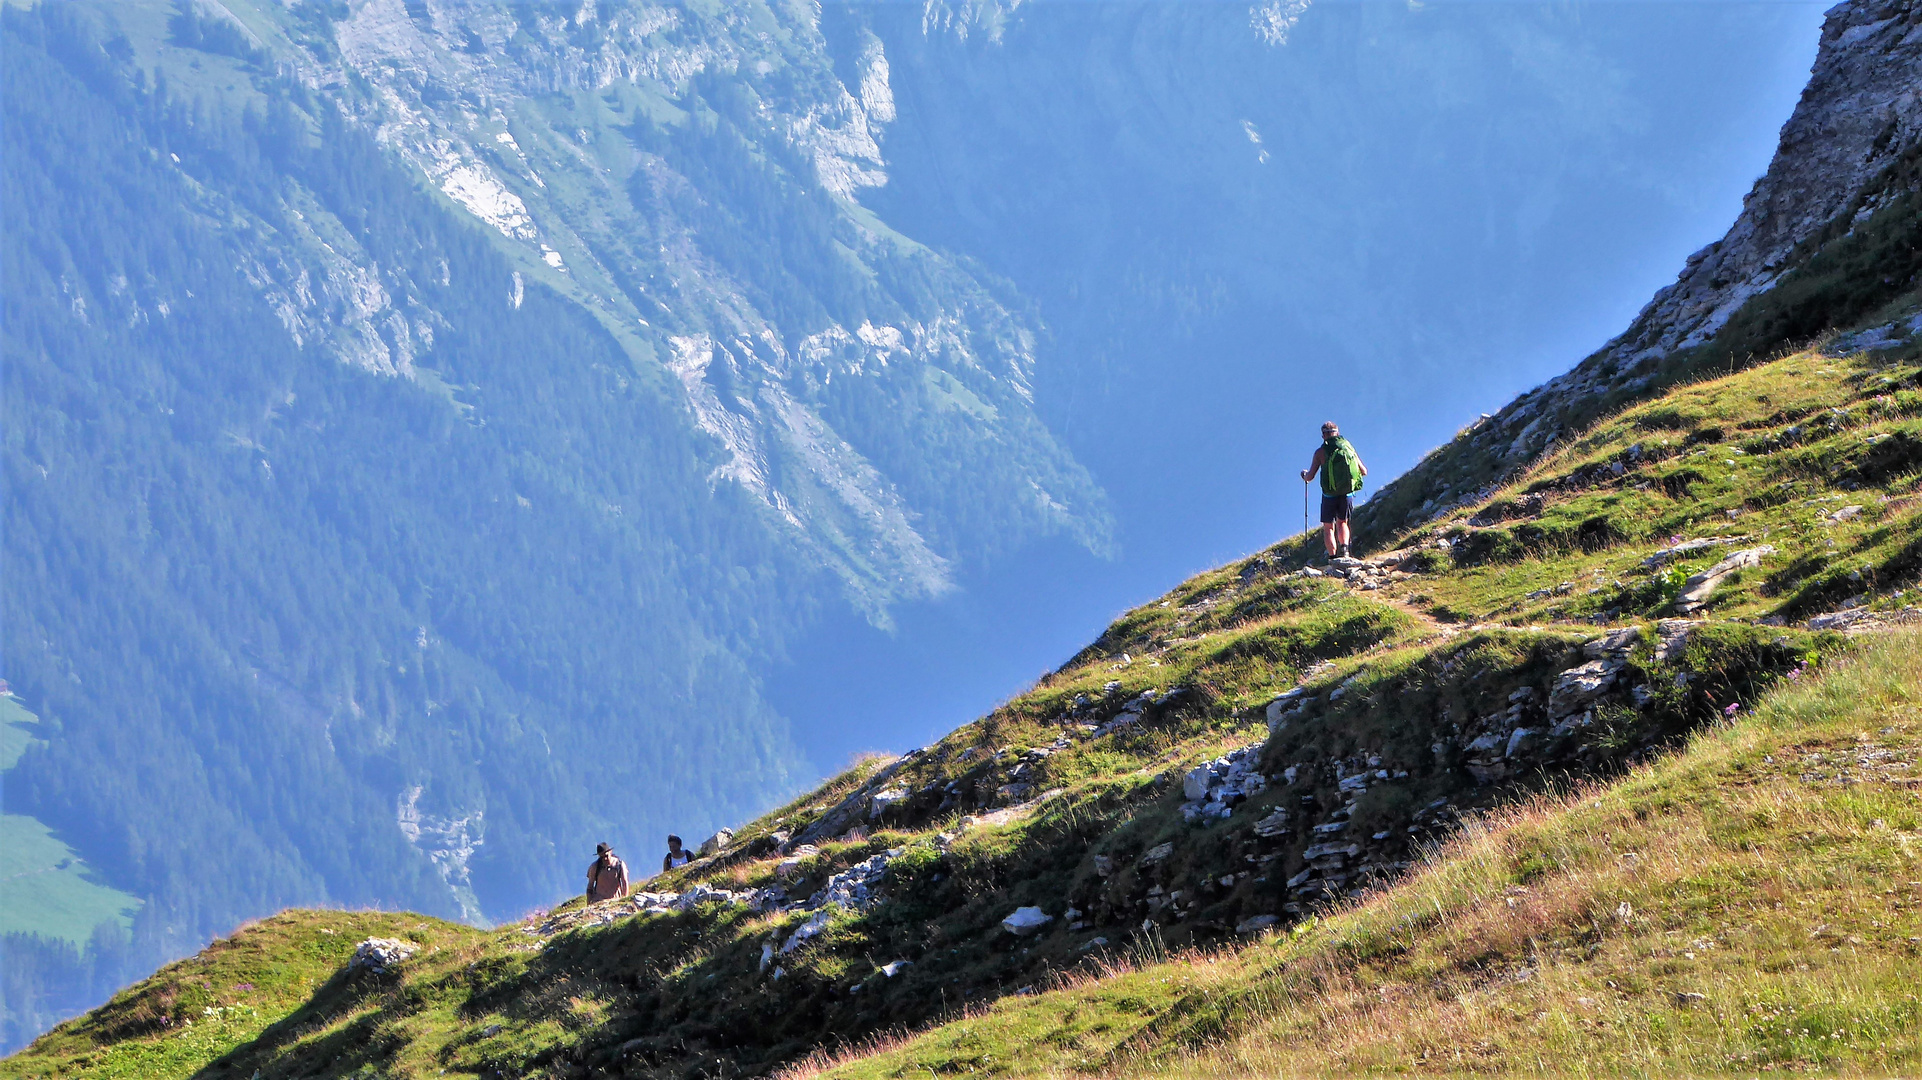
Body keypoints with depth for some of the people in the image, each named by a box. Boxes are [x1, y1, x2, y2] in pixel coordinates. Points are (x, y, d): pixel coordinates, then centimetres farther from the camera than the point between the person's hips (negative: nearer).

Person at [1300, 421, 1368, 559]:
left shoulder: (1321, 452, -4)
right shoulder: (1349, 448, 3)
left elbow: (1310, 477, -4)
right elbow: (1364, 471, 10)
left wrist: (1304, 474, 20)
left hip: (1329, 495, -3)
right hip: (1347, 494, 3)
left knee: (1328, 527, 10)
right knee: (1342, 523, 22)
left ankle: (1333, 556, -3)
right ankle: (1344, 546, -3)